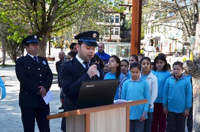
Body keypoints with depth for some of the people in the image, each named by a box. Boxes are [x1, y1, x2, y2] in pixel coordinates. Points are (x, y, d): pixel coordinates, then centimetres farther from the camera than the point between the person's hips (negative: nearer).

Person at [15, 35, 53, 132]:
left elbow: (50, 75, 6)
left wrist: (45, 87, -13)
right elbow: (23, 79, -13)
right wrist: (38, 90, -15)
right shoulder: (21, 61, -1)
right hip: (28, 101, -4)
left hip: (43, 100, 5)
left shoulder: (43, 61, 17)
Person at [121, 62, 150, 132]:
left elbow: (147, 99, -1)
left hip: (140, 114, -1)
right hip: (129, 114, 1)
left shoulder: (144, 83, -3)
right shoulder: (126, 83, 0)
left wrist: (145, 113, -6)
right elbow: (123, 98, 5)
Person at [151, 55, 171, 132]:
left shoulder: (167, 74, -7)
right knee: (154, 120, 13)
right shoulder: (151, 73, 1)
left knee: (162, 120, 11)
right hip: (153, 100, 2)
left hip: (163, 101, -2)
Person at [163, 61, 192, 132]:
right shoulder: (168, 80, -3)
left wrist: (187, 108, -5)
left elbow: (189, 95, -4)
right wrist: (164, 106, 1)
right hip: (170, 109, 1)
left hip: (182, 109, -1)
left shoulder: (187, 81, -7)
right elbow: (165, 93, 2)